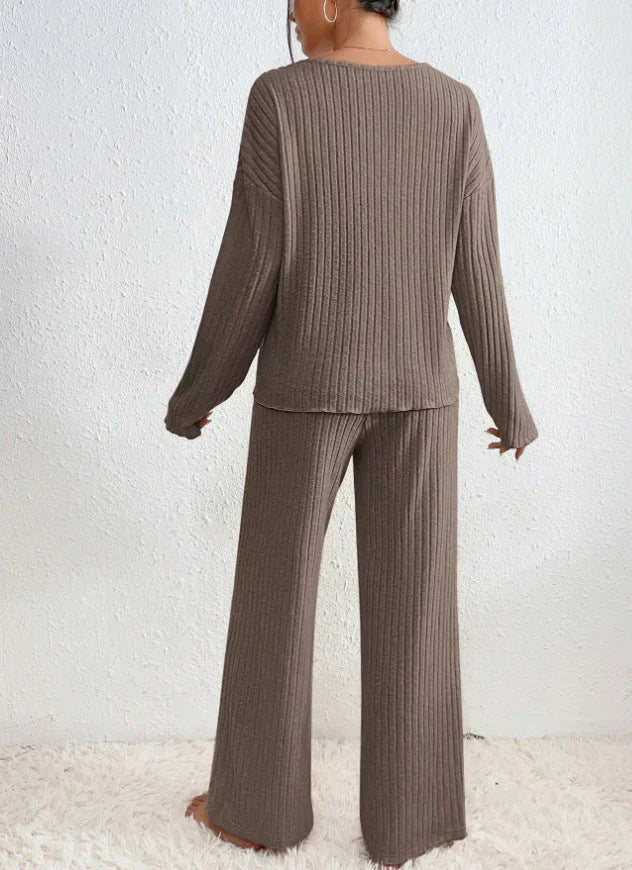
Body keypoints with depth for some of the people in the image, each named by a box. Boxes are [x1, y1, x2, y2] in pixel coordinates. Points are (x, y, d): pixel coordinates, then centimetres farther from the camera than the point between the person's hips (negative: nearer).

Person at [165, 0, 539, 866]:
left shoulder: (282, 96, -8)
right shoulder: (455, 106, 1)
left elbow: (252, 265, -10)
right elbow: (474, 274, -1)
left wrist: (198, 389, 3)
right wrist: (508, 403, 10)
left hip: (307, 388, -2)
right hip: (416, 389, 3)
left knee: (274, 598, 13)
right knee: (411, 608, 12)